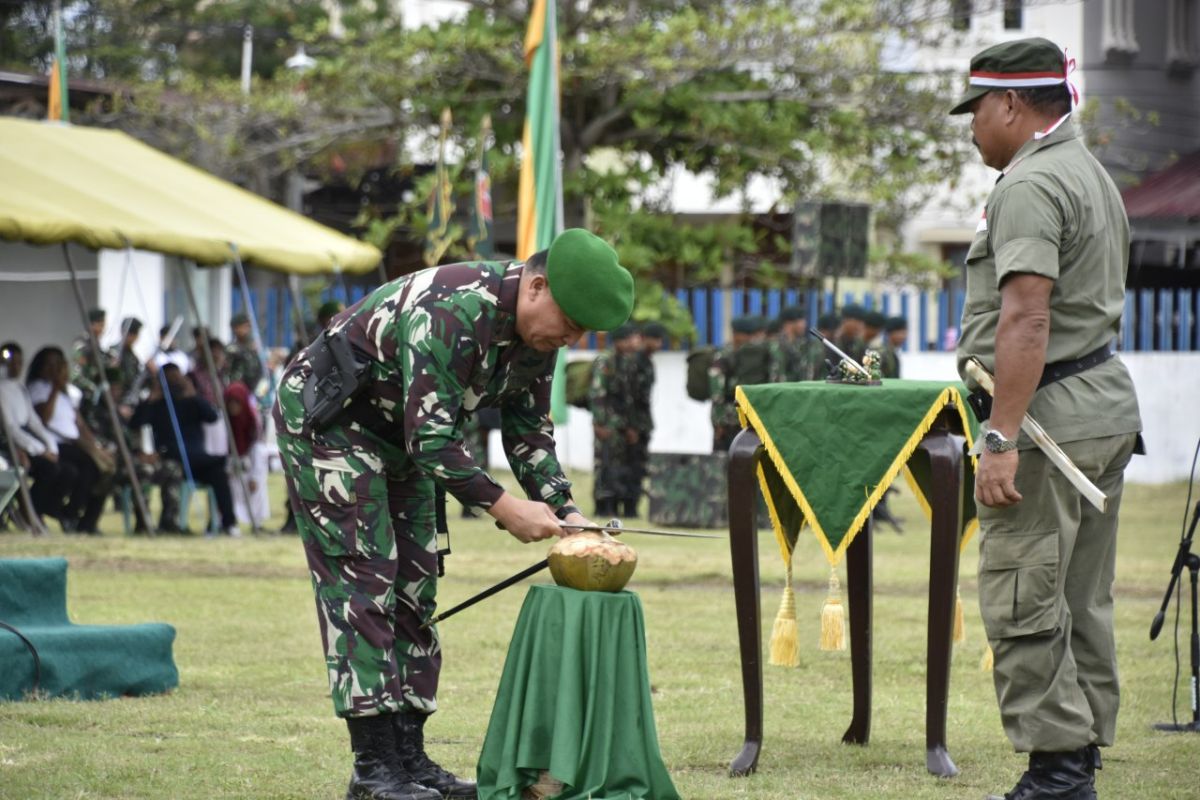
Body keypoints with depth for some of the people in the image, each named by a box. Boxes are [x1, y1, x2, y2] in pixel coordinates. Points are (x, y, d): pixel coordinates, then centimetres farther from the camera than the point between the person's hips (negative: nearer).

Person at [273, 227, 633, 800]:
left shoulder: (536, 330, -6)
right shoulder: (451, 313, -35)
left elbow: (529, 432, 5)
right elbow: (432, 442, -34)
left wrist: (564, 511, -8)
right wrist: (503, 509, -29)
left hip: (398, 436, 9)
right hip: (325, 421, -9)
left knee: (413, 589, 5)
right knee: (362, 582, -13)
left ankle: (408, 753, 7)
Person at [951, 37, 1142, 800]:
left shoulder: (1030, 186, -14)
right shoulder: (1094, 176, 19)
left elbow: (1027, 319, -23)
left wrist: (1001, 438, -25)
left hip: (1051, 417, -10)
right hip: (1108, 401, 10)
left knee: (1023, 602, -8)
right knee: (1082, 602, 12)